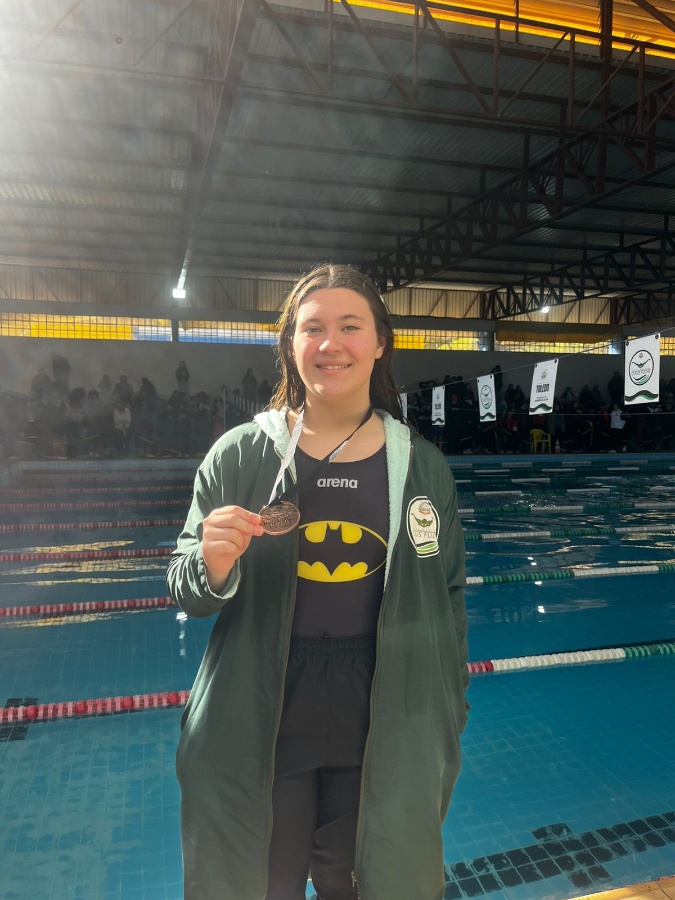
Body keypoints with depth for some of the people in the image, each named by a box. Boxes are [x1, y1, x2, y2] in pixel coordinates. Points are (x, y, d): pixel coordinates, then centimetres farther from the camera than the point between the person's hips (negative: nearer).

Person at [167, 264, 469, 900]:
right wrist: (212, 567, -22)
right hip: (257, 734, 0)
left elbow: (448, 605, 4)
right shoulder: (239, 455, -7)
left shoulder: (422, 467, -3)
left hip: (384, 738, 1)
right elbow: (185, 593, 0)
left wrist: (445, 735, 6)